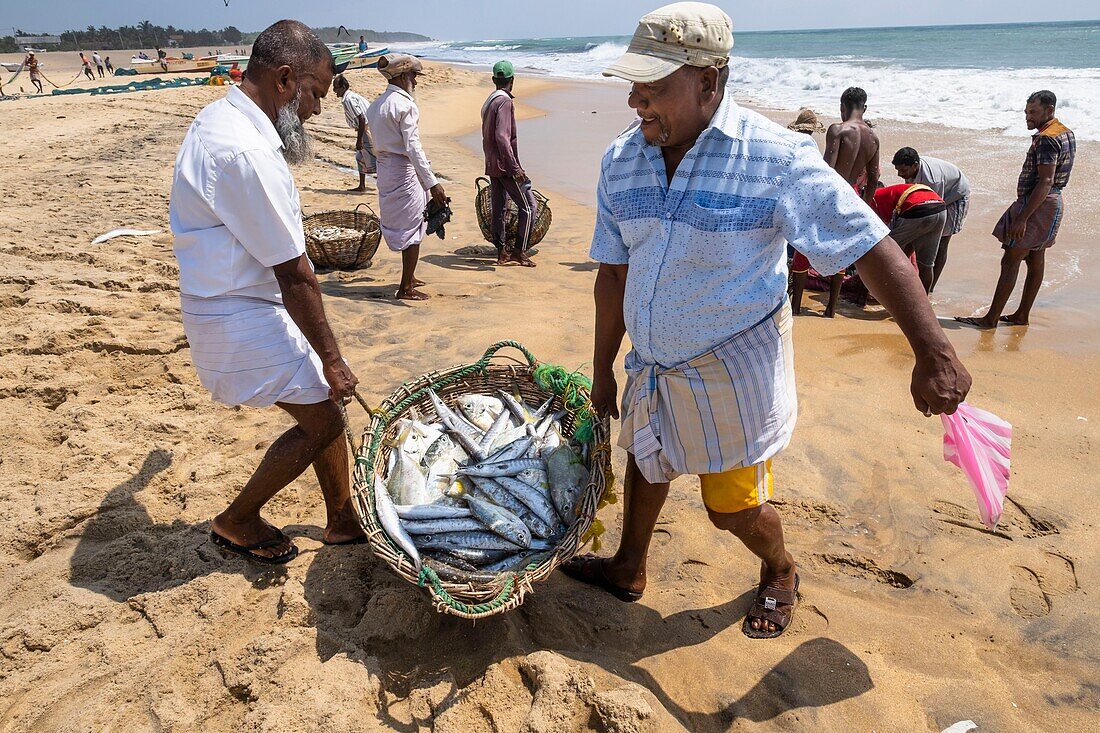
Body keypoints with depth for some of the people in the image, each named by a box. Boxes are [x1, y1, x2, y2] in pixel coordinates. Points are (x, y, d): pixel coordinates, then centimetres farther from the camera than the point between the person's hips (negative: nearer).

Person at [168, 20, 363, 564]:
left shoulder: (221, 117, 7)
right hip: (243, 318, -10)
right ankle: (237, 522, 20)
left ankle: (342, 520, 28)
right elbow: (294, 275, -24)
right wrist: (331, 360, -16)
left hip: (230, 296, 10)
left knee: (324, 409, 14)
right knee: (322, 421, 0)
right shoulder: (246, 153, -27)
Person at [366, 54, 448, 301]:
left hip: (384, 167, 9)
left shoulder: (376, 105, 10)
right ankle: (406, 288, 4)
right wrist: (432, 183, -24)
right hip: (404, 170, -9)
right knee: (412, 227, 0)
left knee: (401, 224, 21)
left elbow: (377, 138, 15)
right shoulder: (406, 105, -16)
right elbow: (413, 148, -22)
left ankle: (409, 277, 34)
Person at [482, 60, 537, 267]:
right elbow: (502, 136, -24)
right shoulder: (505, 101, -14)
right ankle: (519, 251, -3)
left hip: (492, 165, 9)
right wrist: (515, 167, -25)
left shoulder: (489, 101, 14)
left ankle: (502, 252, 16)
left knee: (498, 209, 11)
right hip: (505, 165, -9)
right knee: (528, 206, -3)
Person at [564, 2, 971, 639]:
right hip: (653, 366, 6)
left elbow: (875, 251, -18)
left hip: (734, 370, -5)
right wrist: (602, 370, 10)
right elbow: (614, 275, 4)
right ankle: (629, 570, 50)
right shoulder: (622, 162, -4)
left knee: (733, 506, 8)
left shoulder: (777, 159, -21)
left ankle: (781, 572, 43)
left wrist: (935, 354, -24)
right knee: (645, 465, 23)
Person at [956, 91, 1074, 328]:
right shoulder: (1066, 133, 14)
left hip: (1037, 205, -11)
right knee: (1036, 260, 13)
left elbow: (1045, 182, -26)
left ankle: (991, 318, -8)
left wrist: (1022, 217, -29)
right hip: (1053, 202, 11)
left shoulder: (1046, 139, -19)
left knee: (1010, 261, -9)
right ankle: (1022, 315, 20)